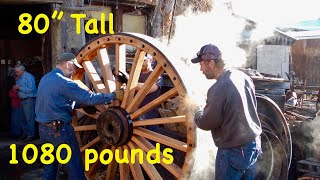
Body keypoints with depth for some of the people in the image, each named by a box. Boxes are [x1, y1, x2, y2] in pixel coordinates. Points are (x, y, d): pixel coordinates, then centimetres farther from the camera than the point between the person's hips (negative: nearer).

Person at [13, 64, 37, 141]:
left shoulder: (28, 77, -13)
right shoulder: (19, 78, 13)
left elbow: (31, 89, -22)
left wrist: (19, 88, -18)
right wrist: (16, 88, 1)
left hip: (29, 100, -9)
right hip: (23, 100, 9)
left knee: (29, 118, -6)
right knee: (25, 118, 14)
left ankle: (31, 135, -1)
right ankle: (27, 133, 22)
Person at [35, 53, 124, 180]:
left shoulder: (44, 79, 11)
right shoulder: (63, 82, -17)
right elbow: (89, 98, -19)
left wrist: (82, 103, 14)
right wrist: (113, 96, -10)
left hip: (43, 128, 9)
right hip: (59, 129, -9)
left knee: (49, 167, 18)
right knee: (75, 169, -1)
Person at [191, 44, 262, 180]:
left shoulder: (219, 88, -25)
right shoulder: (242, 76, 1)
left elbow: (206, 123, -16)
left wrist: (197, 114, 6)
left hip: (234, 151, -8)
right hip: (253, 144, 8)